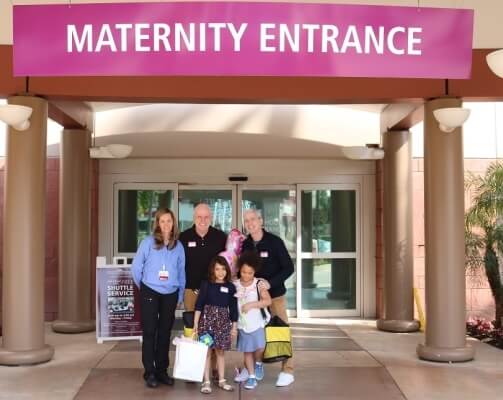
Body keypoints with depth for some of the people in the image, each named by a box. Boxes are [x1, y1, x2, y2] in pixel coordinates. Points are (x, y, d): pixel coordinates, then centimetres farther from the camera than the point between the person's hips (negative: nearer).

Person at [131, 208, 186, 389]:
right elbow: (136, 267, -2)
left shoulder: (178, 245, 3)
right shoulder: (148, 242, -6)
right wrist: (143, 287, 4)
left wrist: (180, 295, 6)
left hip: (170, 294, 3)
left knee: (165, 332, 10)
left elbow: (181, 271, 8)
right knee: (150, 332, 2)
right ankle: (149, 372, 10)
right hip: (150, 293, -3)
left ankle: (162, 370, 21)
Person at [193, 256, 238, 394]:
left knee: (220, 351, 10)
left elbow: (233, 308, 7)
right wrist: (195, 323, -7)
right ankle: (206, 381, 7)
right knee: (206, 350, 0)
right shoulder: (206, 284, -3)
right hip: (207, 319, -2)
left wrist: (234, 326, 6)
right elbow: (199, 304, -4)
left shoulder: (231, 287, 3)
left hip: (223, 321, 2)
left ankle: (221, 380, 20)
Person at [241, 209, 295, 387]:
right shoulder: (245, 245, 1)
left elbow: (288, 268, -12)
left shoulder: (274, 241, -11)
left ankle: (287, 371, 9)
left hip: (275, 294, -4)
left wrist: (270, 283, -22)